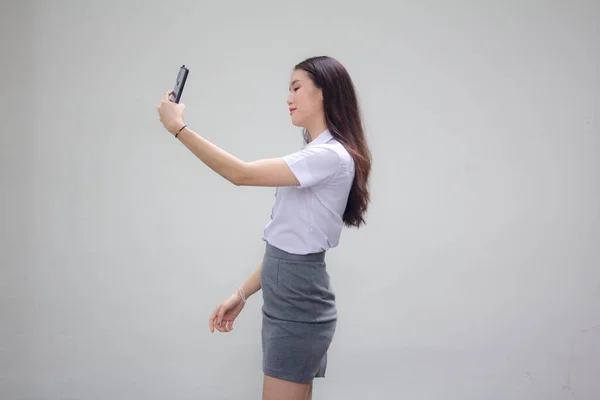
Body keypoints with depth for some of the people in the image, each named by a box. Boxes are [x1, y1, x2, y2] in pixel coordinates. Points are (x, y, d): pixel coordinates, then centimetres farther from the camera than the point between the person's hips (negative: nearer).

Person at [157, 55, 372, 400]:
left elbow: (241, 174, -21)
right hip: (289, 302, 9)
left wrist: (178, 127, -16)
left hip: (298, 307, -9)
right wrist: (242, 294, 13)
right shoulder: (316, 156, 15)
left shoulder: (331, 156, -16)